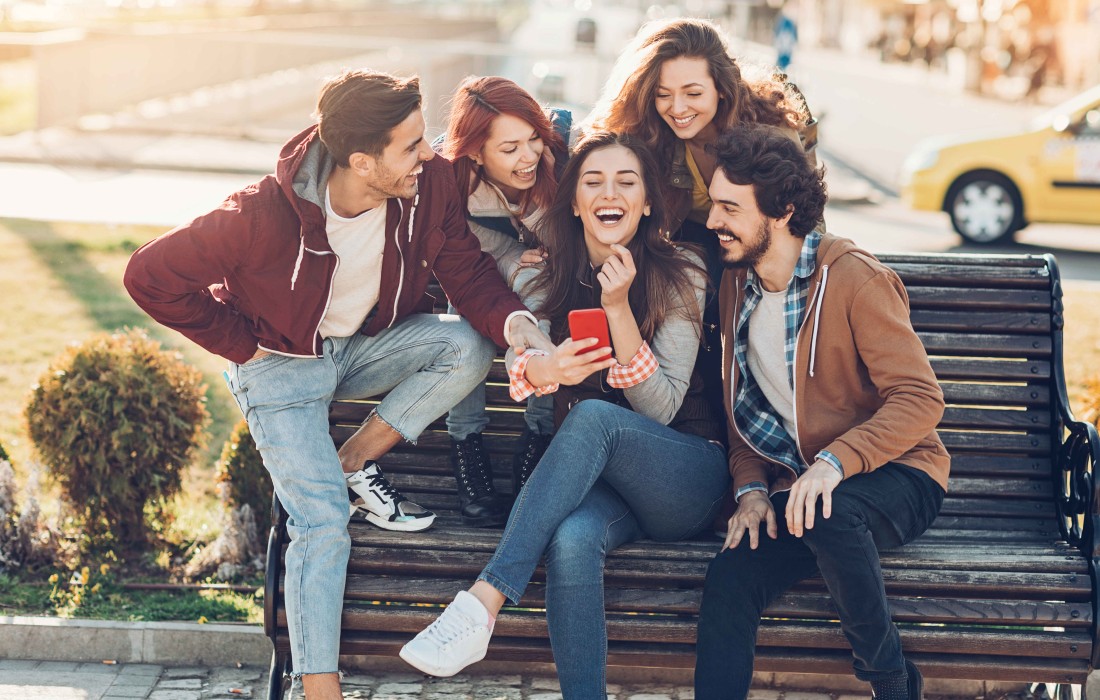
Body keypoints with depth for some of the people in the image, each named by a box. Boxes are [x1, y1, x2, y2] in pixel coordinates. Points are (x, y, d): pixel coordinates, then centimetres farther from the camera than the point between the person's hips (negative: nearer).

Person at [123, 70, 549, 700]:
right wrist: (243, 344, -15)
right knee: (322, 522, -19)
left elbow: (467, 269, -11)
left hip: (368, 343, 5)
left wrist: (514, 322, -33)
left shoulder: (431, 185, -19)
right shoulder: (264, 216, -31)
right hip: (283, 365, -4)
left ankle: (354, 463, -6)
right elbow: (150, 276, -22)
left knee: (469, 346, -24)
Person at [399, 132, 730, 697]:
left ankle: (483, 604, -40)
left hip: (688, 476, -2)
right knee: (571, 539, -36)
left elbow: (660, 409, -11)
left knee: (593, 415, -34)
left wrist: (619, 307, -22)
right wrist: (539, 369, -26)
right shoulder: (550, 279, 7)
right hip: (598, 480, 2)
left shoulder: (680, 277, -4)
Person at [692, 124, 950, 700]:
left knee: (827, 515, -37)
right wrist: (750, 486, -1)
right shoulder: (736, 285, 10)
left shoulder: (855, 279, -12)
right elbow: (741, 408, 18)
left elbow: (920, 398, -18)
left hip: (896, 477, -5)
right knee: (730, 577, -23)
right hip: (794, 486, 5)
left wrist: (836, 461, -31)